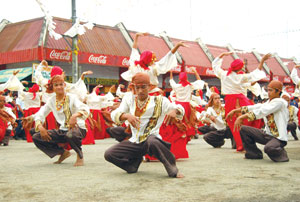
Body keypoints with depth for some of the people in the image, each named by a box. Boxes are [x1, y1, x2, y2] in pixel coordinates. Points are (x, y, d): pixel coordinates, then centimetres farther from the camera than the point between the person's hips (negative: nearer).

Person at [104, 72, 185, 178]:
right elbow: (114, 115, -5)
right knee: (108, 154, -14)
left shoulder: (159, 101, 1)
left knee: (152, 142, -40)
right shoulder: (129, 99, 6)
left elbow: (180, 109, 1)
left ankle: (173, 169, -18)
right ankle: (135, 160, 12)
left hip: (152, 138, -4)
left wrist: (174, 111, -24)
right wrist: (126, 115, -28)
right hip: (134, 142, 4)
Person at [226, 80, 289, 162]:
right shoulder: (268, 102, 12)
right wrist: (235, 111, 2)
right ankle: (254, 153, 12)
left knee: (269, 148, -40)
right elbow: (254, 108, 11)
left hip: (279, 138, -8)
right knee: (243, 129, 1)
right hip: (267, 134, 8)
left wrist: (241, 117, -30)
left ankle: (281, 155, -4)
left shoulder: (279, 102, -16)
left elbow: (261, 112, -26)